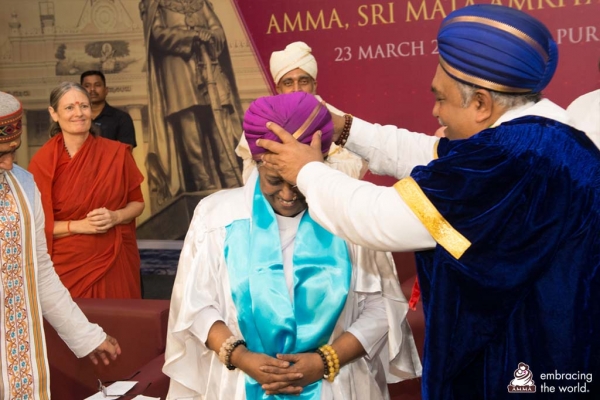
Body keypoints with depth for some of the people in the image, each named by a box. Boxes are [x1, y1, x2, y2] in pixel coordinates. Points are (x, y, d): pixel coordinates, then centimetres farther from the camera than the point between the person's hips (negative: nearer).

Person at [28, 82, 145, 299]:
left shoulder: (117, 153, -1)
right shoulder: (42, 162, -6)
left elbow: (137, 202, 7)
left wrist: (115, 217, -12)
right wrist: (77, 225, -17)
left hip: (114, 262, 2)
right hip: (68, 267, -1)